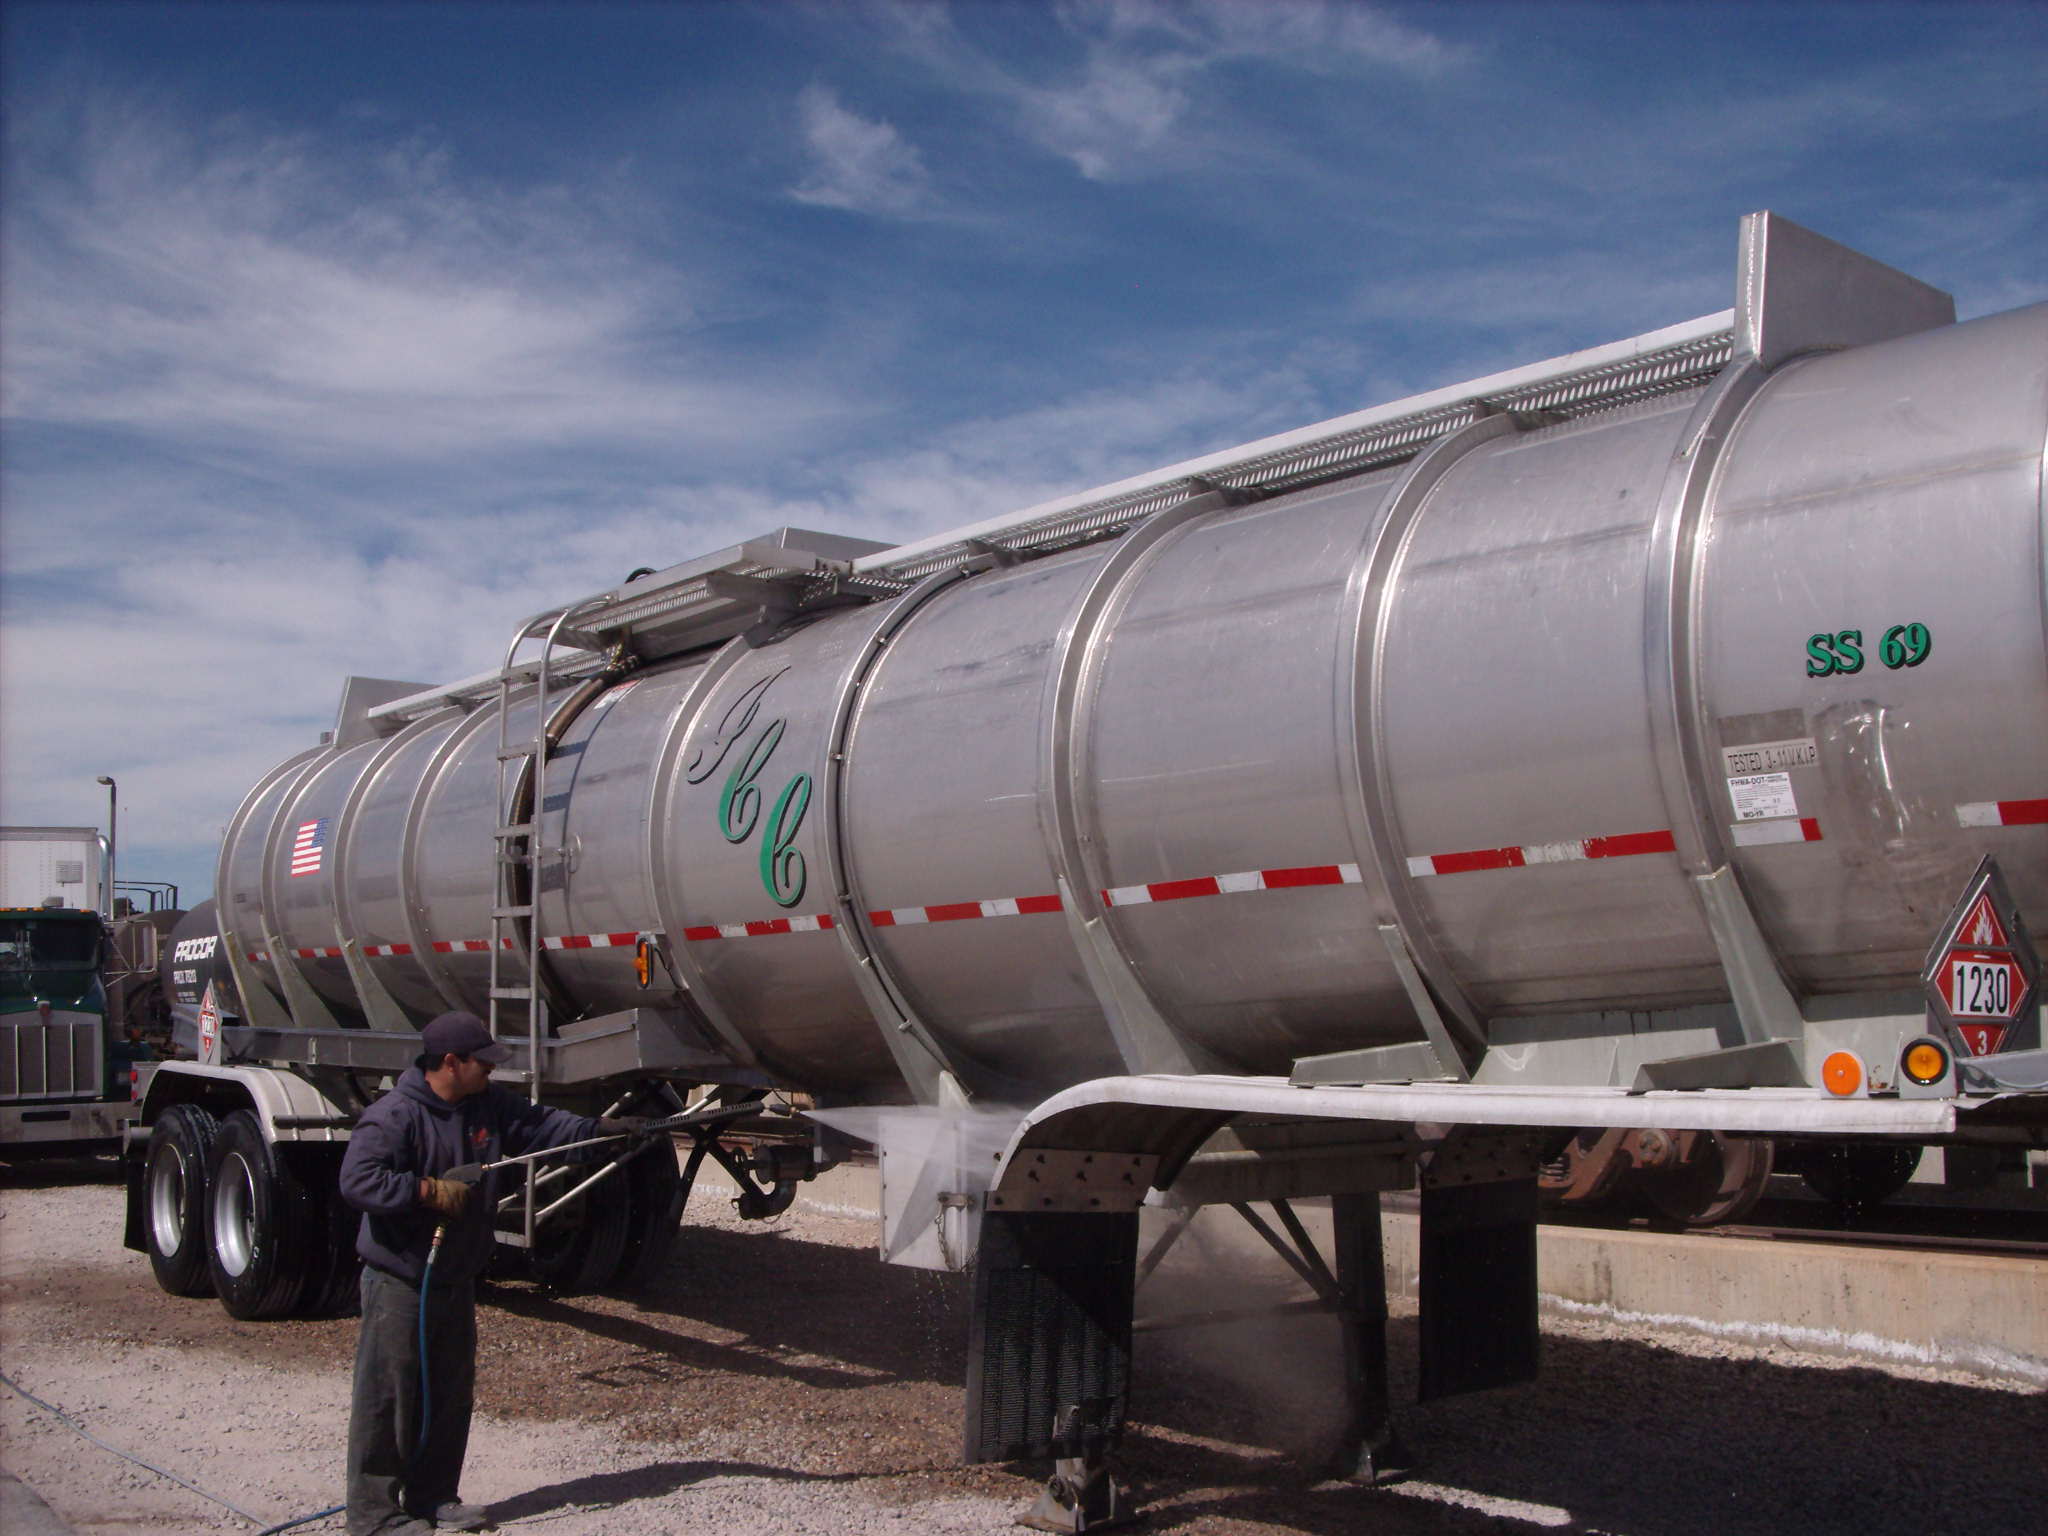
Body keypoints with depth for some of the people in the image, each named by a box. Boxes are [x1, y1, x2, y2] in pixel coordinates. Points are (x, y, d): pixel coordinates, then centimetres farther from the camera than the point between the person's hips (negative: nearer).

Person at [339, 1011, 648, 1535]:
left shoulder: (487, 1104, 6)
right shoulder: (393, 1116, -19)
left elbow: (537, 1124, 10)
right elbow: (357, 1179, -24)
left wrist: (599, 1129, -1)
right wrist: (429, 1191, -24)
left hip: (456, 1279, 9)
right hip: (399, 1281, -9)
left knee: (451, 1393, 15)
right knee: (388, 1397, -3)